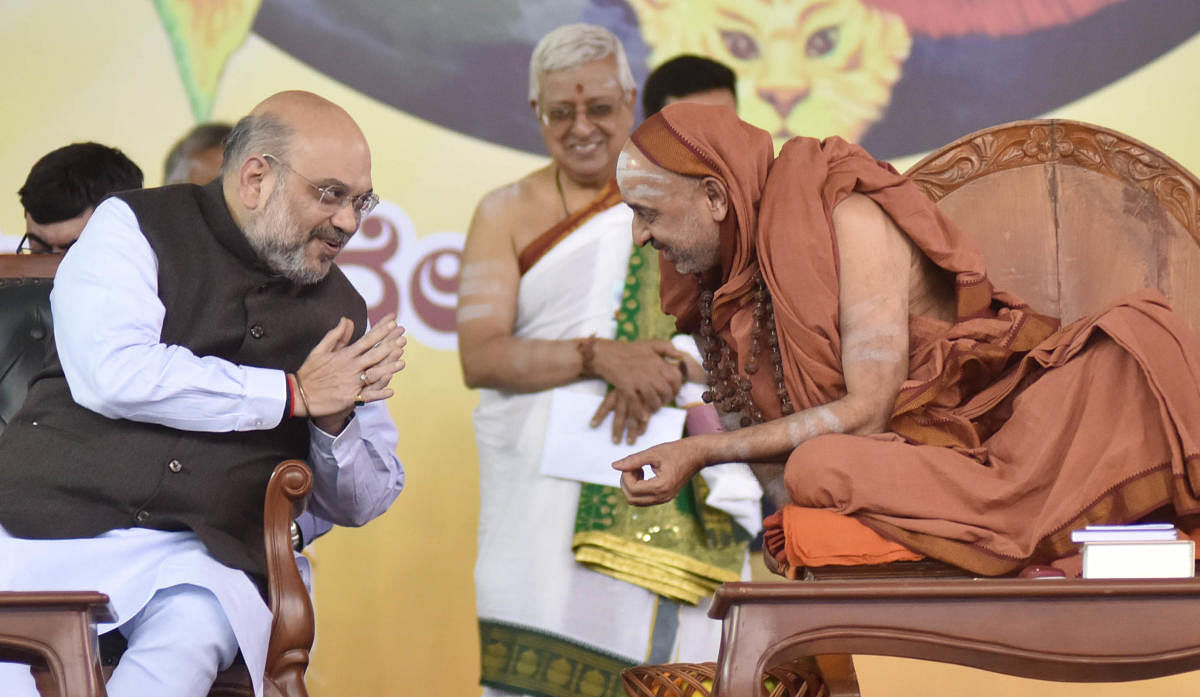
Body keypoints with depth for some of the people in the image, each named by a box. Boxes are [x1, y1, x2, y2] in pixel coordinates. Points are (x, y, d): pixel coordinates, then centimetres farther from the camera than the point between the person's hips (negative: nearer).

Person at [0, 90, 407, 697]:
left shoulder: (339, 312, 19)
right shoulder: (135, 228, 7)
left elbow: (364, 503, 25)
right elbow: (112, 373, -13)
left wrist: (335, 423, 0)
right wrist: (292, 393, -4)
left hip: (200, 555, 3)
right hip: (57, 512, -3)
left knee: (188, 641, -33)